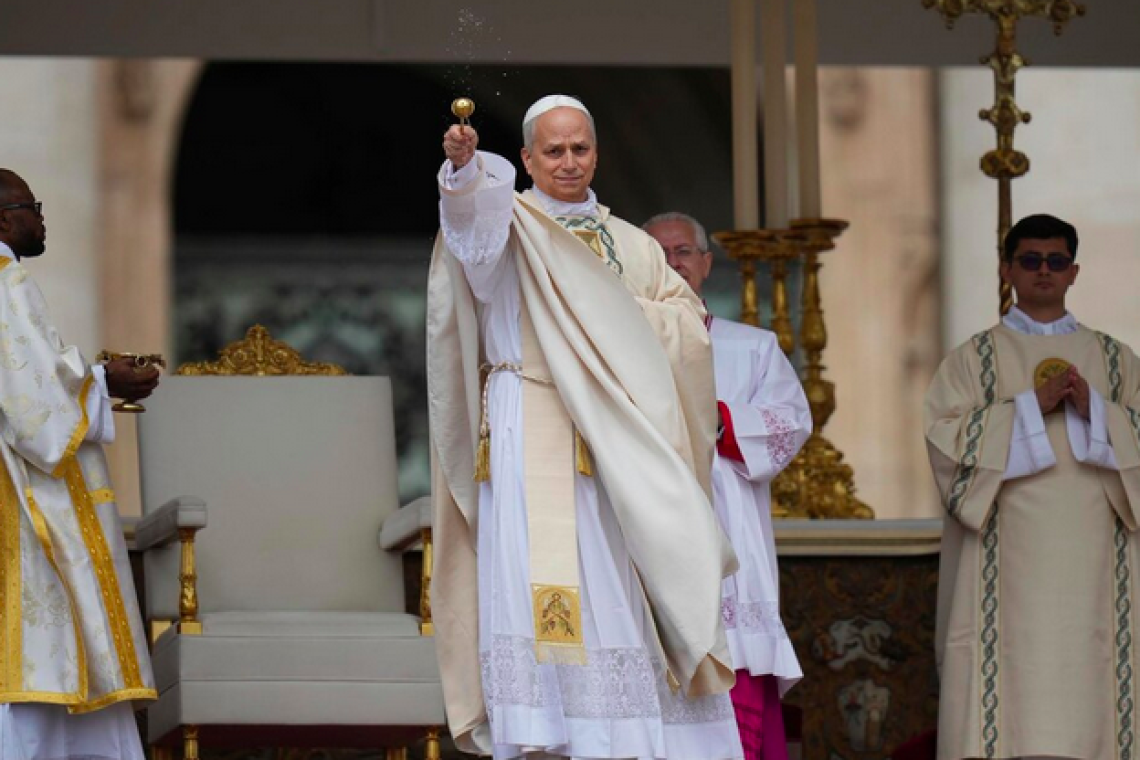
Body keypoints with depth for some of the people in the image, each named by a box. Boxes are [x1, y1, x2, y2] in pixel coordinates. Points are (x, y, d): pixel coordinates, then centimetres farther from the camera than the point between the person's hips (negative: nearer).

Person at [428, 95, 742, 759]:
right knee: (538, 588, -14)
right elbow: (476, 213, -19)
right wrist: (464, 168, -40)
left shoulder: (633, 246, 19)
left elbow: (689, 327, 10)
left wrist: (619, 317, -6)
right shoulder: (510, 224, 6)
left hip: (619, 444, 4)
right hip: (534, 439, -4)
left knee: (620, 594, -1)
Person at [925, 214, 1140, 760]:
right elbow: (946, 437, -3)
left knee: (1087, 686, -6)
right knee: (1015, 683, -11)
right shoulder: (974, 358, 10)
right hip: (1009, 560, -2)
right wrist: (1033, 405, -10)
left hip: (1091, 560, 2)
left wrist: (1093, 409, -8)